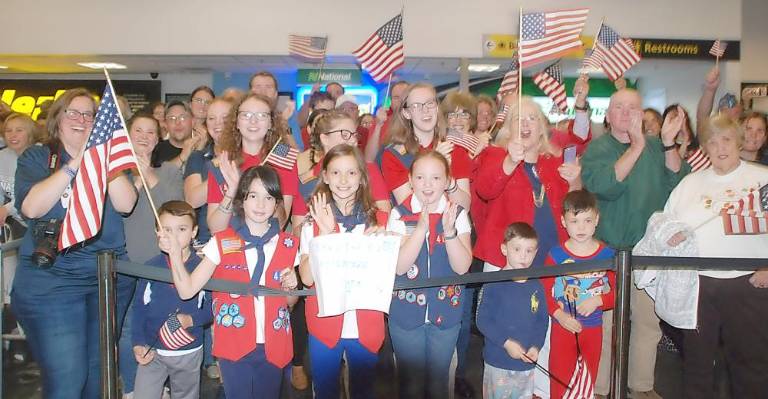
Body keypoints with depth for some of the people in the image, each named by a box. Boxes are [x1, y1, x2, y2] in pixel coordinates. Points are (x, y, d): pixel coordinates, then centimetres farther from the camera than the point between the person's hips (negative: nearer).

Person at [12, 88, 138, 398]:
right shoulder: (35, 157, 4)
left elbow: (126, 204, -6)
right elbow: (31, 207, -13)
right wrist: (76, 163, -17)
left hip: (109, 278, 3)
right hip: (50, 281, -3)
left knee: (99, 374, 13)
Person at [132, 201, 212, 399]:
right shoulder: (150, 267, -6)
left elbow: (211, 308, -5)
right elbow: (139, 308, -2)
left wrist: (192, 320, -23)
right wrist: (138, 343, -11)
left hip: (189, 353, 0)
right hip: (152, 351, 1)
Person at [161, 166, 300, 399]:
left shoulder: (288, 245, 1)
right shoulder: (222, 243, -4)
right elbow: (187, 291, -9)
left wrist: (291, 287, -8)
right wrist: (175, 253, -20)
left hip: (273, 346, 2)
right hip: (233, 344, -2)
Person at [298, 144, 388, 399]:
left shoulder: (379, 221, -2)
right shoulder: (314, 222, -3)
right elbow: (307, 278, -13)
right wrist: (326, 233, -21)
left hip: (366, 327, 1)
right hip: (325, 325, 0)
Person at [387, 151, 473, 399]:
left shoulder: (457, 215, -6)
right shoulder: (399, 215, -10)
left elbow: (462, 267, -13)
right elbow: (399, 266, -18)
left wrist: (449, 231, -28)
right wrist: (421, 227, -27)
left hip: (447, 312, 1)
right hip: (406, 313, -1)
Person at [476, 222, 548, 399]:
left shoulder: (536, 286, 1)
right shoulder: (493, 284, -12)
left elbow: (542, 320, 5)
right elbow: (483, 320, -13)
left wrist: (536, 346, -8)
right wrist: (506, 342, -20)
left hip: (527, 363, 4)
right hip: (498, 363, -4)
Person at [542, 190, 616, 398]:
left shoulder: (607, 254, -6)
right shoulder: (556, 255, -10)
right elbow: (544, 290, -7)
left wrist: (598, 301, -17)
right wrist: (559, 314, -18)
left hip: (593, 328, 2)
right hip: (562, 327, -1)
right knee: (559, 381, 7)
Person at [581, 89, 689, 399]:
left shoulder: (656, 147, 6)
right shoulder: (597, 148, -4)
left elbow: (678, 184, -6)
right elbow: (605, 186, -22)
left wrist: (669, 144, -18)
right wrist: (637, 146, -24)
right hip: (608, 251, -3)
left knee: (649, 322, 12)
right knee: (603, 323, 2)